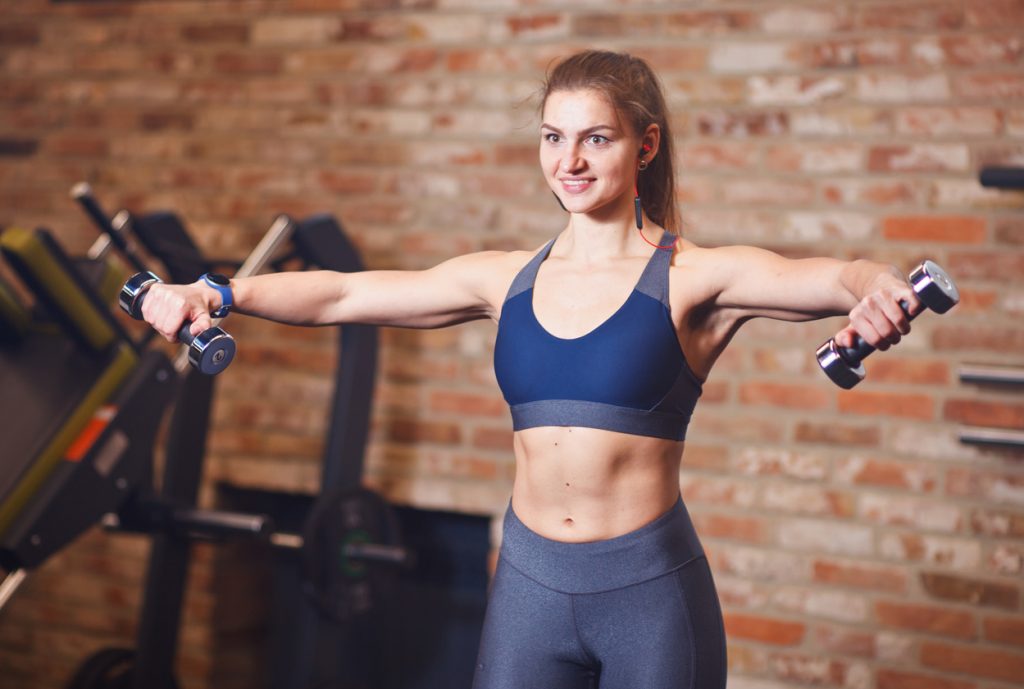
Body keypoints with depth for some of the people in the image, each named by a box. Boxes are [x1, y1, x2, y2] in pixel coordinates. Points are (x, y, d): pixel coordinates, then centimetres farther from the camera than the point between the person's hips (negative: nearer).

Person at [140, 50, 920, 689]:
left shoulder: (694, 278, -7)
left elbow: (827, 278, -23)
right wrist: (217, 296, -9)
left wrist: (875, 293, -46)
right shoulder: (507, 279, 5)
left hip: (651, 591, -3)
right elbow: (342, 294, 4)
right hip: (529, 585, 3)